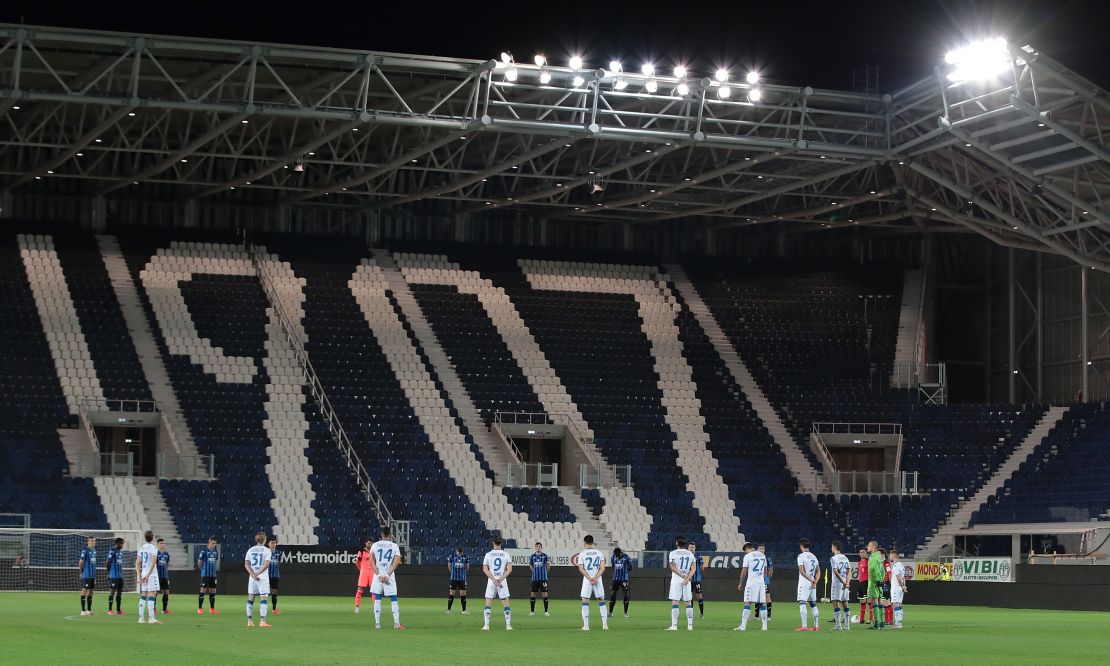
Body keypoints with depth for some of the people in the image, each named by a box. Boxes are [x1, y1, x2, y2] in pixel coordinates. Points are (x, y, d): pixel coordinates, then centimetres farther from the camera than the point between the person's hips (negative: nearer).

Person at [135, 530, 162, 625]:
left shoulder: (142, 548, 11)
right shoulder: (153, 548, -9)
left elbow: (137, 563, 10)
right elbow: (153, 563, -18)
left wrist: (139, 576, 9)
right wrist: (148, 575, -17)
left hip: (143, 574, 7)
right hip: (152, 574, -7)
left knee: (143, 596, 10)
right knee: (152, 595, -7)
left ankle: (141, 618, 10)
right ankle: (151, 619, -10)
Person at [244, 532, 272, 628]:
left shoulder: (250, 550, 8)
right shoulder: (266, 550, -3)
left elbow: (246, 564, -1)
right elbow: (266, 564, -15)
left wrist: (253, 574, -9)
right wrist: (257, 574, -15)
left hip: (252, 577, 4)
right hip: (263, 578, -4)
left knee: (250, 598, 10)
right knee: (263, 598, -3)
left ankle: (249, 621, 11)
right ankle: (263, 621, -11)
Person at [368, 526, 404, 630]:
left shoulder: (375, 545, 5)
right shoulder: (394, 546, 3)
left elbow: (372, 561, -2)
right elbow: (396, 562, -7)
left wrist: (378, 574, -6)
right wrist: (388, 575, -10)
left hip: (378, 575, 1)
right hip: (389, 576, -1)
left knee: (377, 599, 6)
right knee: (393, 599, 2)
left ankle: (377, 623, 2)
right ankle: (397, 623, -4)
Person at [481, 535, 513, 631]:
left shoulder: (488, 555, 2)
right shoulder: (506, 555, 2)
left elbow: (485, 569, -5)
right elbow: (509, 569, -7)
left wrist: (493, 579, -9)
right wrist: (501, 579, -11)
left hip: (491, 581, 0)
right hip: (503, 582, 0)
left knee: (488, 604, 5)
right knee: (506, 603, 5)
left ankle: (486, 625, -1)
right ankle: (508, 625, -1)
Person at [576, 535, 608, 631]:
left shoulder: (582, 554, -1)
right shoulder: (599, 553, 7)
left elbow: (581, 568, -8)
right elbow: (603, 567, -2)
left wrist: (590, 579, -10)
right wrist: (595, 578, -10)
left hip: (587, 580, -2)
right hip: (598, 579, 2)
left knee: (585, 601, 3)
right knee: (601, 601, 8)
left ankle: (586, 625, -2)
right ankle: (605, 624, 3)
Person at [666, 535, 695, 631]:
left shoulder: (673, 553, -3)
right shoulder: (690, 554, 8)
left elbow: (673, 568, -10)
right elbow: (693, 569, -1)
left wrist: (683, 576, -9)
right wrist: (687, 578, -10)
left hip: (676, 579, -3)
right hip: (687, 581, 3)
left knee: (675, 602, -4)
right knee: (688, 602, 9)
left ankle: (674, 625, -10)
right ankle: (690, 625, 7)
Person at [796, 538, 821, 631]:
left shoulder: (801, 556, -8)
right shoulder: (814, 556, 14)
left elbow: (801, 570, -16)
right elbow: (818, 571, 11)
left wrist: (811, 579, -13)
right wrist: (815, 581, 1)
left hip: (804, 583, -7)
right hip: (812, 584, 7)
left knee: (802, 603, -9)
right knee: (813, 604, 13)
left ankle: (804, 626, -17)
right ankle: (816, 626, 14)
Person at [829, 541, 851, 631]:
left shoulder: (833, 558, -7)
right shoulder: (845, 558, 13)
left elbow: (835, 571, -16)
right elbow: (849, 571, 7)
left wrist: (842, 581, -12)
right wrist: (847, 582, -1)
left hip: (837, 583, -7)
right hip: (845, 584, 7)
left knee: (836, 603, -4)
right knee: (845, 603, 9)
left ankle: (838, 625, -10)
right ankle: (847, 625, 8)